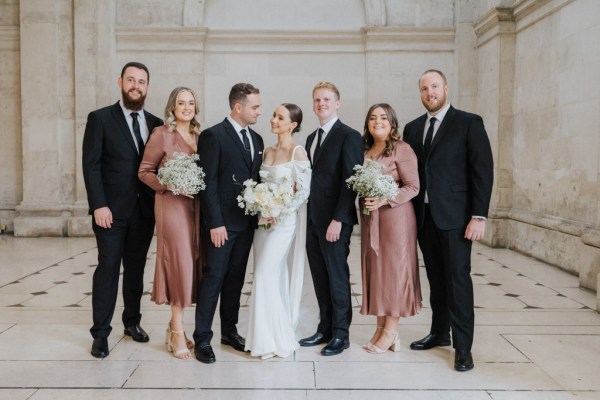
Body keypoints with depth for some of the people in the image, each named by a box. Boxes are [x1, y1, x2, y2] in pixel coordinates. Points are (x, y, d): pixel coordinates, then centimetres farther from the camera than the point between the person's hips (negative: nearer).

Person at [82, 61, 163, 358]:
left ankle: (132, 321, 25)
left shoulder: (156, 124, 10)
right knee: (108, 268, -1)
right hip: (112, 210, -3)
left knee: (136, 268, 12)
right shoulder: (100, 118, -1)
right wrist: (99, 205, -15)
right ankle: (100, 333, 9)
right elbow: (91, 165, -7)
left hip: (145, 210, 4)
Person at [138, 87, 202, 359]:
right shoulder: (161, 135, -3)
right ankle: (177, 332, 5)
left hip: (196, 206, 6)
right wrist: (169, 184, -15)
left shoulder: (200, 136, 12)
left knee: (191, 264, 7)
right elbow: (144, 171, -2)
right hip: (172, 205, -5)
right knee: (179, 263, -6)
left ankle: (175, 325, 22)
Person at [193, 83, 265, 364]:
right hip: (222, 222, -6)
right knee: (213, 278, -1)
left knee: (235, 279, 13)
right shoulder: (213, 136, -9)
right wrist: (215, 223, -17)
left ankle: (229, 331, 24)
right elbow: (208, 183, -13)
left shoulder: (256, 139, 13)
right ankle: (202, 339, 8)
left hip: (247, 222, 7)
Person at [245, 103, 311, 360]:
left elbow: (303, 191, -11)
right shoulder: (268, 151, 13)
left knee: (265, 277, -11)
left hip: (284, 221, -6)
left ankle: (274, 339, 2)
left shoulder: (298, 152, -8)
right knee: (274, 278, 11)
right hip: (263, 219, 7)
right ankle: (267, 337, 21)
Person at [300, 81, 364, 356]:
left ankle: (341, 334, 15)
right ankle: (325, 329, 22)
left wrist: (338, 219, -18)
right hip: (313, 220, 7)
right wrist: (309, 217, 7)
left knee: (337, 277, 2)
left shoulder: (349, 136, -8)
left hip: (335, 221, -7)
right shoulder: (311, 138, 16)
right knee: (320, 278, 11)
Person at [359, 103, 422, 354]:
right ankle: (380, 328, 16)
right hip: (370, 219, 6)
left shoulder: (401, 149, -6)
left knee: (394, 269, -1)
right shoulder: (364, 151, 13)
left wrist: (385, 200, -21)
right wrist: (364, 199, 0)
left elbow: (413, 186, -11)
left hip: (395, 217, -6)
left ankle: (391, 331, 7)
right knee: (375, 270, 7)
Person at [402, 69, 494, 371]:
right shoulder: (412, 128, 13)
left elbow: (483, 170, -7)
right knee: (436, 278, 13)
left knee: (458, 278, -2)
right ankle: (440, 333, 26)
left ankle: (463, 346, 6)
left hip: (454, 216, -5)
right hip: (424, 215, 5)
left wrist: (479, 216, -14)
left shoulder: (469, 123, -2)